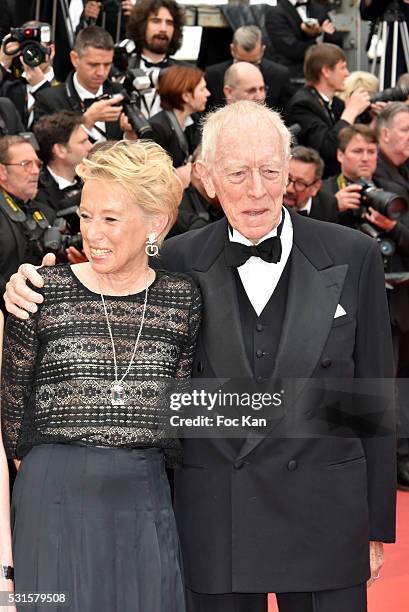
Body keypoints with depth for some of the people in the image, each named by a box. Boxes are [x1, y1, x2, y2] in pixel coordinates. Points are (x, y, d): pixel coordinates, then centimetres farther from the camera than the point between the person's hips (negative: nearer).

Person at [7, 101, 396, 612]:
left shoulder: (352, 256, -1)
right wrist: (31, 287, -8)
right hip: (214, 524, 1)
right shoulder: (179, 263, 0)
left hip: (325, 521, 0)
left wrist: (377, 524, 4)